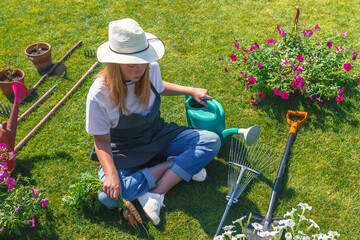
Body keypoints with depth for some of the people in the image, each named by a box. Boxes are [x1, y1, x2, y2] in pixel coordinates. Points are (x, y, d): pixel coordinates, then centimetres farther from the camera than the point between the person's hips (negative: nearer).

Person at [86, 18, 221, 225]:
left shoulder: (152, 69, -10)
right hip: (125, 152, -3)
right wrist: (111, 173, -31)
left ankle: (156, 194, -22)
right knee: (109, 195, -32)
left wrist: (191, 91, 12)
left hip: (159, 136, 4)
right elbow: (102, 141, -15)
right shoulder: (100, 94, -23)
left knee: (212, 141, -16)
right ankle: (182, 166, -16)